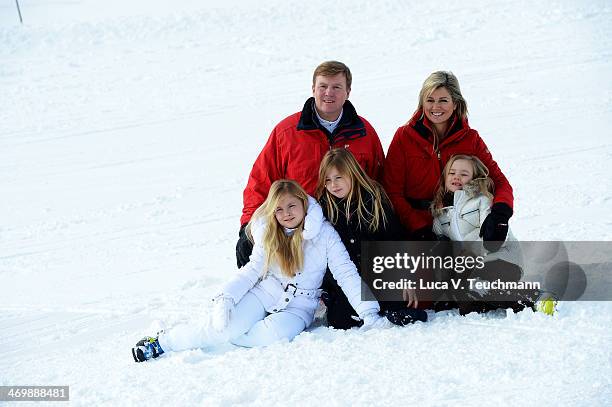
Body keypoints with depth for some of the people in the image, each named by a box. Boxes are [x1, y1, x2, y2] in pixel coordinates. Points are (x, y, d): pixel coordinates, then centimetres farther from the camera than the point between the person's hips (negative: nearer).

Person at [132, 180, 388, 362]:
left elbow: (346, 274, -12)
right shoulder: (270, 233, -1)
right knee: (227, 324, -25)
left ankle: (218, 336, -11)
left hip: (299, 304, -1)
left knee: (275, 334, -35)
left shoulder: (324, 234, -11)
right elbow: (253, 269, 4)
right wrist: (226, 297, -11)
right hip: (266, 291, 2)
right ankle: (163, 343, -10)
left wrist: (368, 312, -21)